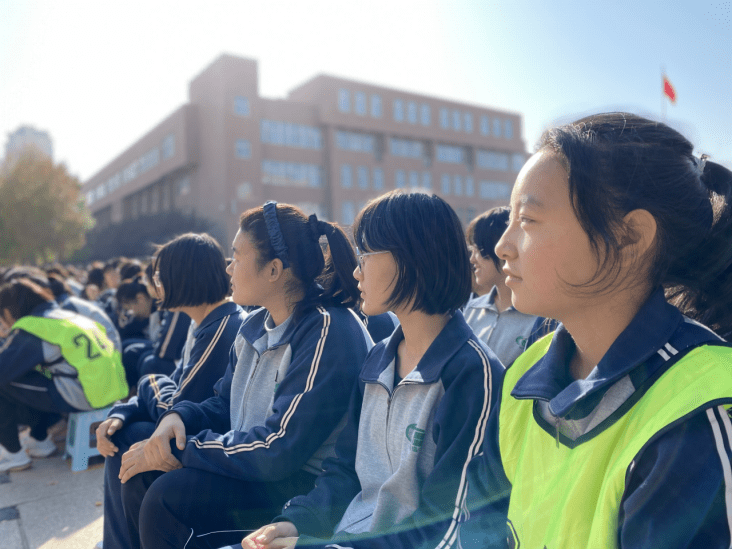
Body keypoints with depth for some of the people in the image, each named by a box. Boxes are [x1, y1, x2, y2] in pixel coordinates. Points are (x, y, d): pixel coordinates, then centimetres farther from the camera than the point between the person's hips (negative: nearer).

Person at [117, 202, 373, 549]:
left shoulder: (329, 332, -24)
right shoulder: (257, 325, 5)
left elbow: (279, 449, -25)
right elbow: (223, 404, 15)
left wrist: (182, 451, -17)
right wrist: (179, 416, -7)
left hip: (310, 481, -8)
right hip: (254, 463, 8)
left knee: (168, 497, -20)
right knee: (141, 477, -1)